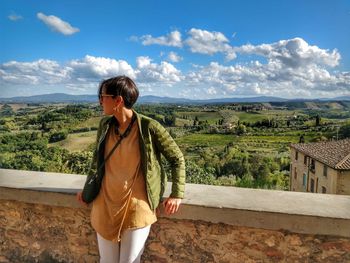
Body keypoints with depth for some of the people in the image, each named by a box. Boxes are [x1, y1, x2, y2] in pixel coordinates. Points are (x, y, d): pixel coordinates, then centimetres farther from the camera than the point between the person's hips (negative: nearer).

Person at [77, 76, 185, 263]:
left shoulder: (149, 128, -16)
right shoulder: (105, 124, -1)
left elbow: (177, 159, -5)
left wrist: (177, 195, -10)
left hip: (136, 207, -4)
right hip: (105, 205, 5)